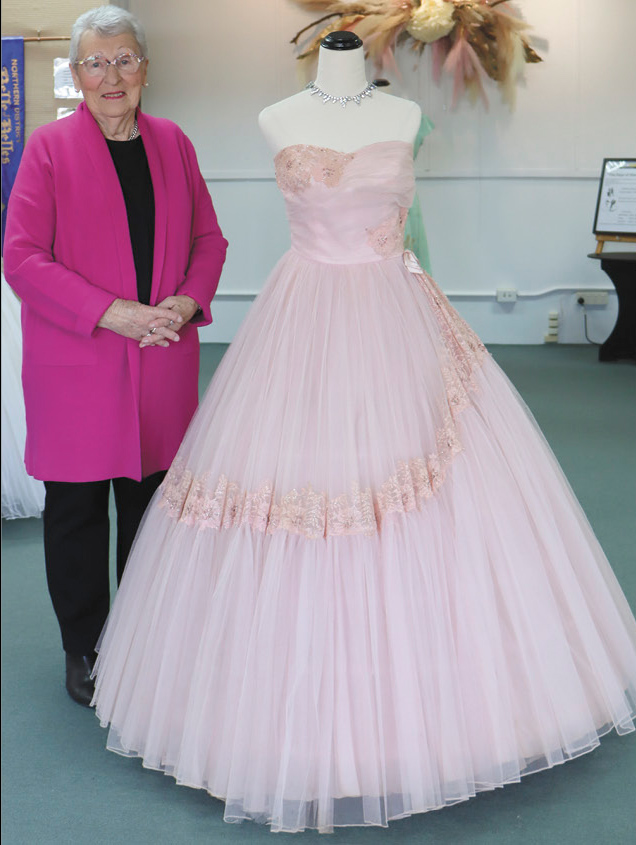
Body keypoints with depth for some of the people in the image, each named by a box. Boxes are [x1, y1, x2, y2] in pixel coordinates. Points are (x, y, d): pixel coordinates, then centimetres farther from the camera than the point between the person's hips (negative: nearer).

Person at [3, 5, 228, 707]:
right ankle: (84, 648, 23)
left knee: (151, 501, 10)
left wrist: (186, 301, -7)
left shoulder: (172, 143, 7)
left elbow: (208, 238, 13)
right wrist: (115, 313, -17)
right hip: (75, 364, -3)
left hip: (164, 361, 3)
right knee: (76, 505, 6)